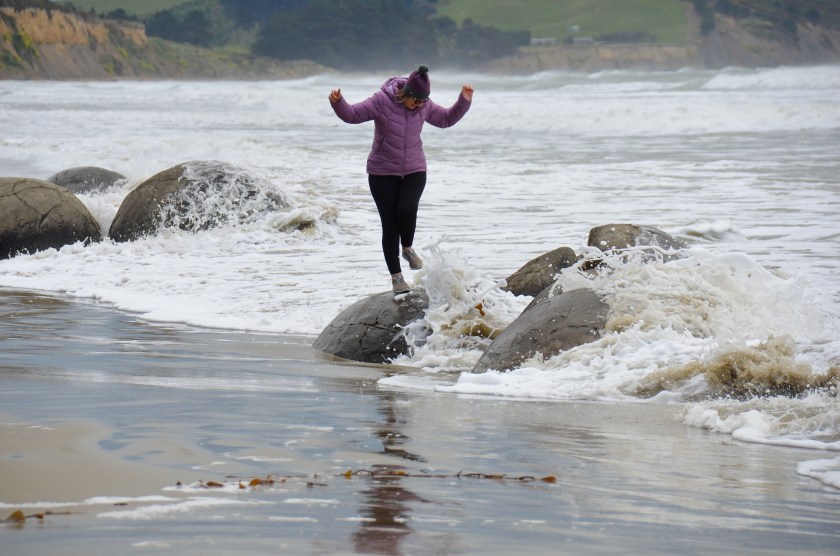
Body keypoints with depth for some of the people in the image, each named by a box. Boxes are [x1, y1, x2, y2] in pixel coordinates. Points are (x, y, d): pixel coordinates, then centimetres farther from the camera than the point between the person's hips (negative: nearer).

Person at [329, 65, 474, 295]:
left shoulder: (424, 105, -2)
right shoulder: (381, 101, -15)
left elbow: (446, 119, 13)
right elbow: (352, 115, -14)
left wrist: (464, 102, 2)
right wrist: (338, 103, -32)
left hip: (414, 171, 2)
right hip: (383, 172, -2)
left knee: (407, 210, -24)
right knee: (390, 224, -2)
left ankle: (407, 248, 7)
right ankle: (396, 276, 10)